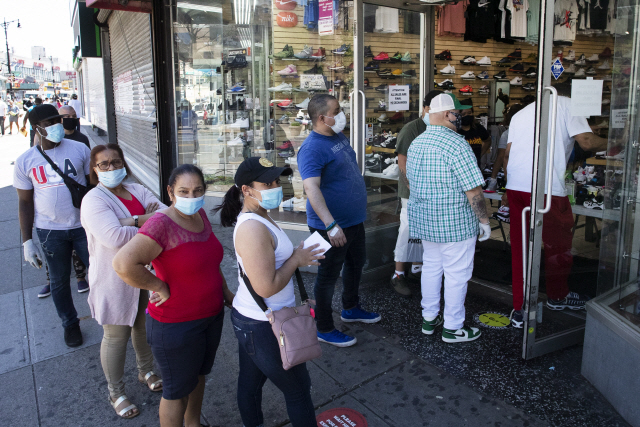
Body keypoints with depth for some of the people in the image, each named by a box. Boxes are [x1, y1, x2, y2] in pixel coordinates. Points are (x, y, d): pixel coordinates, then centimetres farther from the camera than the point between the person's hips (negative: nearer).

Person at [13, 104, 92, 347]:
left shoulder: (79, 149, -5)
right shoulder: (25, 161, -4)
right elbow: (25, 202, 1)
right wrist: (27, 242, 0)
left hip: (84, 225, 0)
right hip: (50, 231, 1)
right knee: (59, 281, 14)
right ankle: (70, 323, 35)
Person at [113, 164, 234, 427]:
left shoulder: (200, 214, 1)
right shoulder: (161, 224, -25)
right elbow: (123, 264, -38)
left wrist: (225, 291, 15)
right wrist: (159, 286, -26)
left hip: (211, 315, 8)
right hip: (176, 325, -8)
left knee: (198, 374, 27)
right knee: (178, 390, 11)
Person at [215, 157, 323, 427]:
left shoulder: (257, 218, 4)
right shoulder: (253, 229, -28)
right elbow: (266, 287, -30)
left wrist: (298, 256, 8)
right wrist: (296, 259, -18)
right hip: (265, 328, -9)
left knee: (250, 381, 24)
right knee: (298, 389, 11)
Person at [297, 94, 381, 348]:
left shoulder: (339, 137, 7)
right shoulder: (312, 148, -23)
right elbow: (311, 187, -34)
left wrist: (358, 209, 24)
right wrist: (331, 225, -42)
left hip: (354, 219, 10)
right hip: (333, 226, -9)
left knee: (356, 263, 24)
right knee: (329, 275, 4)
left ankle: (351, 308, 46)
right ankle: (324, 329, 21)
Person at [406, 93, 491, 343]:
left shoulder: (416, 143, 7)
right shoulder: (456, 144, -18)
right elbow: (473, 191, -19)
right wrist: (484, 221, -8)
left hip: (423, 220, 8)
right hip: (455, 223, -8)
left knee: (431, 266, 18)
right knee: (456, 273, 5)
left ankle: (429, 318, 30)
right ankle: (453, 328, 17)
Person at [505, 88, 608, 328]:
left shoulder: (521, 113, 22)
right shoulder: (567, 104, 6)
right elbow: (587, 142, -7)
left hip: (515, 186, 6)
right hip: (547, 188, -6)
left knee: (520, 247, 11)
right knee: (558, 244, 16)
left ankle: (520, 311, 15)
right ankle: (557, 297, 36)